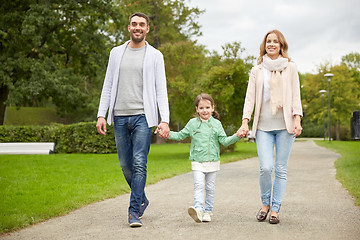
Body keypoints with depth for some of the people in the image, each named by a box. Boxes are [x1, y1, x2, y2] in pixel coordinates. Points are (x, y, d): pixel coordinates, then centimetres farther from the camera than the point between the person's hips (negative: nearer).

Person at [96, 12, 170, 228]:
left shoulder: (155, 56, 5)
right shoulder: (116, 53, 13)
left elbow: (161, 90, 0)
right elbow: (108, 86, 13)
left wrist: (165, 120, -11)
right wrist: (101, 115, 3)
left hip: (142, 116, -3)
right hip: (120, 117, 3)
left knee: (139, 164, -10)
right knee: (126, 165, 9)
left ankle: (134, 212, -6)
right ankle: (142, 199, 30)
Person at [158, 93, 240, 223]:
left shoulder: (216, 124, 3)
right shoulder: (192, 123, 4)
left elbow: (224, 141, 2)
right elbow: (181, 135, 13)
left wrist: (237, 136, -13)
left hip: (212, 161, 1)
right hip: (197, 162, -1)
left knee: (210, 187, 6)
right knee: (199, 185, -14)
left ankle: (207, 211, 16)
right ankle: (198, 210, -24)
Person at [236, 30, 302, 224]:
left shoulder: (290, 68, 9)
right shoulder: (257, 70, 11)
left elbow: (295, 96, 6)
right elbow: (250, 98, 7)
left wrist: (297, 120, -6)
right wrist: (245, 123, -3)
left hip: (285, 125, 0)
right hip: (263, 125, 0)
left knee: (281, 169, 0)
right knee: (265, 167, -10)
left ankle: (275, 209, 11)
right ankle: (265, 203, 14)